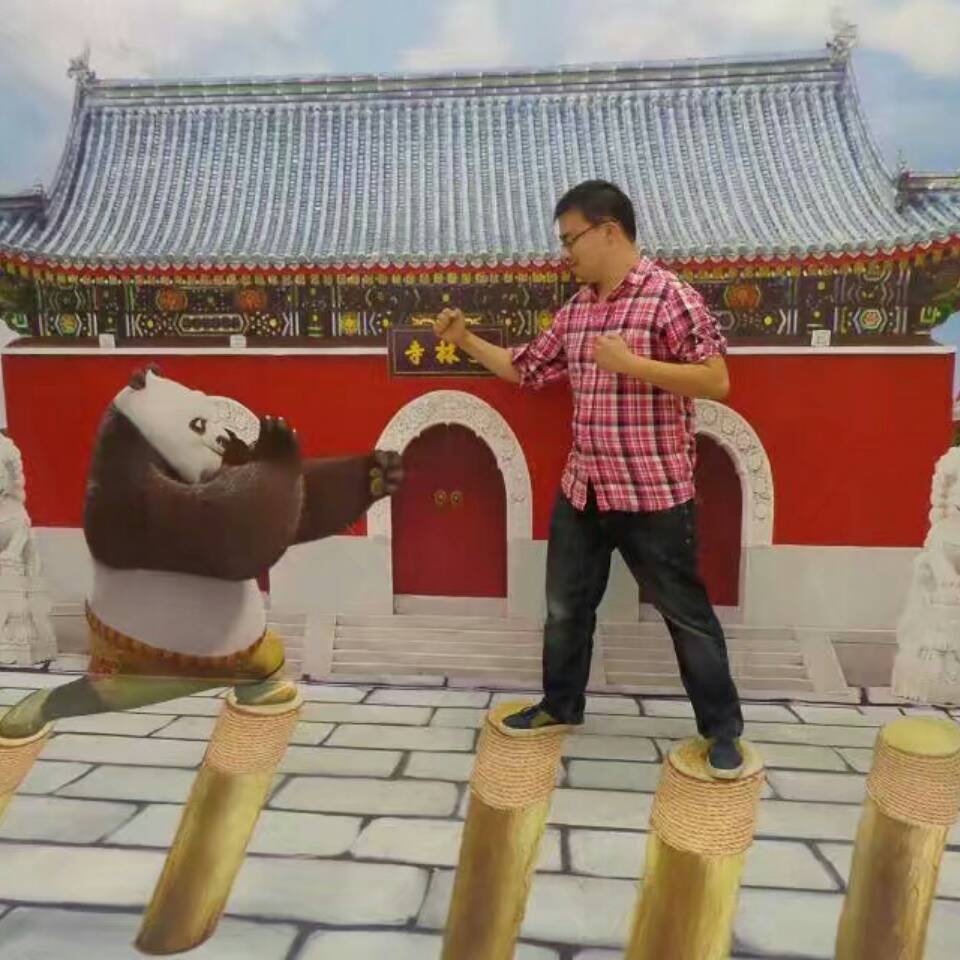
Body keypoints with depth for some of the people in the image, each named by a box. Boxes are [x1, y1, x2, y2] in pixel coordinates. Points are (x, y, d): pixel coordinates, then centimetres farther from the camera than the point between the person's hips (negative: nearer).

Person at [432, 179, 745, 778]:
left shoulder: (670, 296, -12)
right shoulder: (576, 309, 10)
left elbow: (716, 381, -17)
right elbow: (526, 369, 18)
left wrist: (630, 364, -24)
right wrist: (465, 340, 11)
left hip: (654, 492, -7)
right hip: (582, 489, 7)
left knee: (686, 614, 7)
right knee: (565, 606, 17)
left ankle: (722, 728, 25)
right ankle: (562, 703, 38)